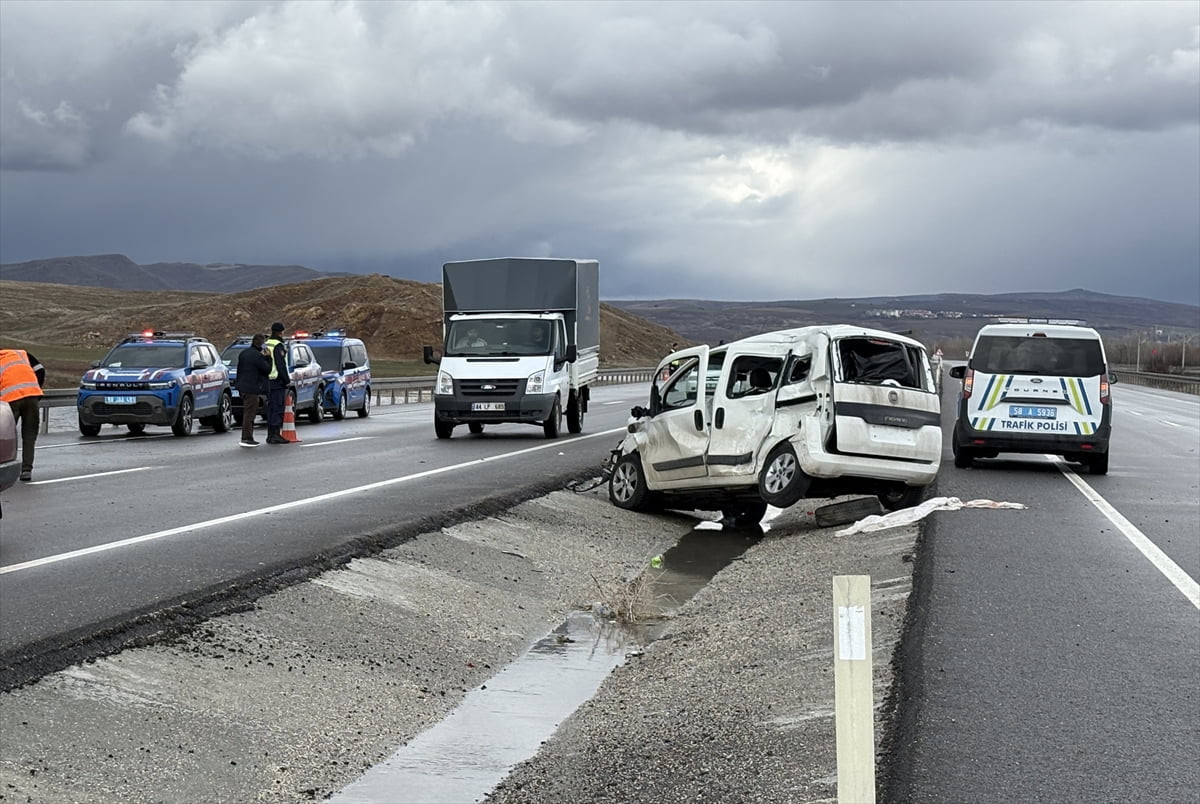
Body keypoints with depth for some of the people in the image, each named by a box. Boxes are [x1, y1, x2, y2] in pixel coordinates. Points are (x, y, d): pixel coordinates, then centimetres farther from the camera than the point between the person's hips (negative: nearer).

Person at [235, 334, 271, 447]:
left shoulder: (243, 353, 13)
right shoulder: (257, 356, -16)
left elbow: (239, 369, 19)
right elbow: (267, 369, -12)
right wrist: (268, 357, -2)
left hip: (242, 387, 9)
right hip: (251, 388, -9)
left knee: (248, 412, 17)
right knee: (250, 413, -7)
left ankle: (248, 438, 20)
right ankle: (246, 438, -8)